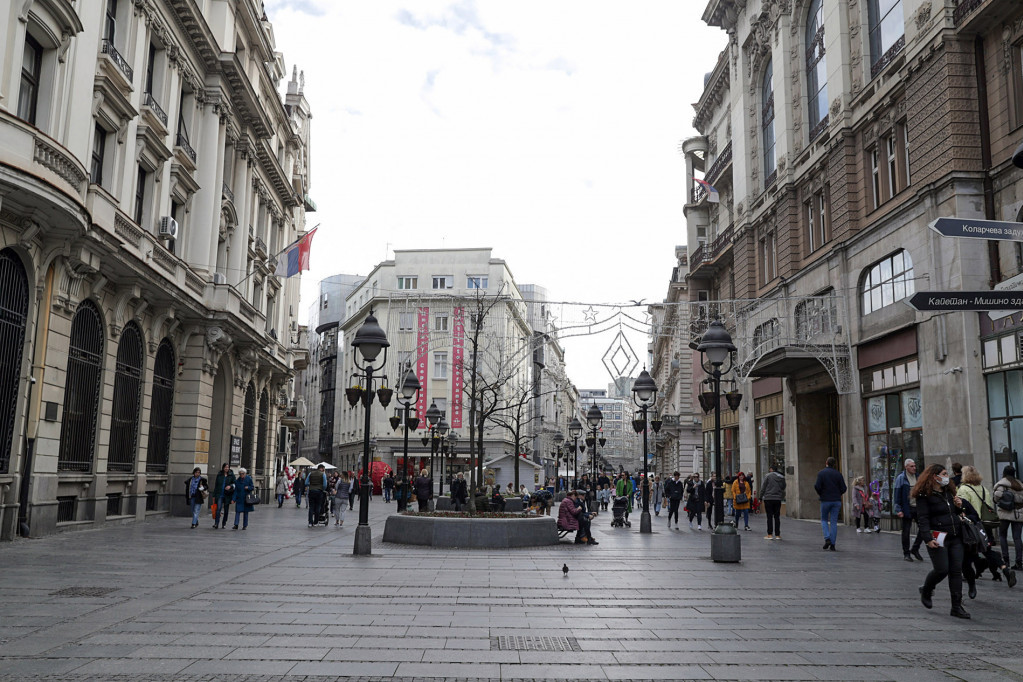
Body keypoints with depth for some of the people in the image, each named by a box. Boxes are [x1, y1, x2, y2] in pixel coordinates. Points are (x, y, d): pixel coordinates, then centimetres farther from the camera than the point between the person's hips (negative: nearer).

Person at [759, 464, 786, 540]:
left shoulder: (768, 476, -7)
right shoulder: (782, 477, 6)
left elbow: (763, 488, -6)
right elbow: (783, 488, 12)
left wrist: (761, 497, 0)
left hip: (768, 499, -4)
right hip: (778, 499, 4)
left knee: (769, 517, 0)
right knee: (777, 517, 8)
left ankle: (770, 534, -1)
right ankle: (777, 535, 8)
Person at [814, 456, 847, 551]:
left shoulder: (821, 473, -5)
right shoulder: (838, 474, 2)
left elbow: (817, 486, -13)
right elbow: (843, 488, -2)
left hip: (825, 500, -2)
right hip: (836, 500, 2)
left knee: (824, 520, 14)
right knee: (834, 522, 4)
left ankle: (827, 538, -6)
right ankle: (832, 544, 2)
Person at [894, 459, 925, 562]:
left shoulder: (918, 477, 10)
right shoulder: (901, 478, -6)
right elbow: (897, 494, -8)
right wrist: (899, 510, -13)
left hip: (918, 507, 5)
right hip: (907, 508, -5)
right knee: (906, 531, 4)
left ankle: (915, 549, 14)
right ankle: (906, 553, 15)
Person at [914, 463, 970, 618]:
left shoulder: (949, 492, 17)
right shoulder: (925, 495, -8)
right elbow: (922, 519, -13)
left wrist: (959, 506, 6)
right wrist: (928, 539, -21)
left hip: (955, 538, 7)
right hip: (938, 538, -7)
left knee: (956, 571, 3)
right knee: (941, 569, -9)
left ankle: (957, 606, 8)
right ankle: (926, 590, 22)